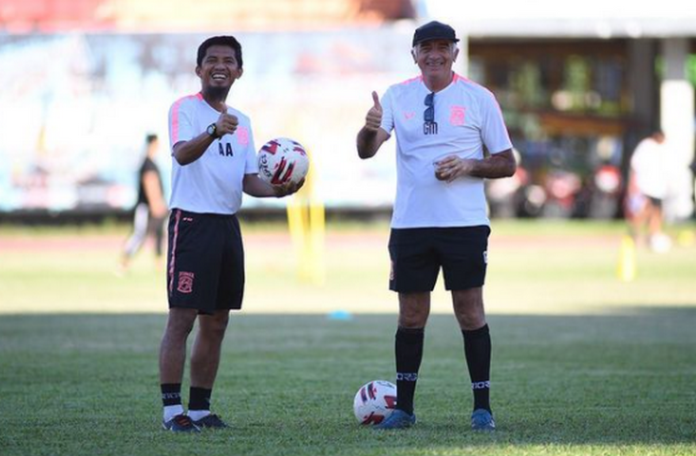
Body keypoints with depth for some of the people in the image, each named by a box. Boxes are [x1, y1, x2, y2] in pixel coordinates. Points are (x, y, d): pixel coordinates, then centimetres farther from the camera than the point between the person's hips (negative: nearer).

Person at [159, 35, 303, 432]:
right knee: (182, 318, -9)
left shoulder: (242, 121, 16)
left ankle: (200, 408, 16)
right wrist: (213, 132, -44)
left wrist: (277, 190, -5)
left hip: (228, 224, 8)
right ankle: (173, 410, -9)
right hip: (192, 221, -8)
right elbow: (181, 154, -25)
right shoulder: (186, 108, -7)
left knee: (216, 324, 10)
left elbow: (248, 179, 16)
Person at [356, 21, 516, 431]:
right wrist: (370, 128, -27)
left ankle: (482, 408, 4)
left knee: (470, 311, -2)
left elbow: (506, 163, 5)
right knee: (411, 315, 6)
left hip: (465, 224, -2)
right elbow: (366, 151, -5)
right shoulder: (397, 97, 7)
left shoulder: (479, 98, 2)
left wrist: (469, 165, -14)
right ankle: (404, 408, 13)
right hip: (410, 224, 2)